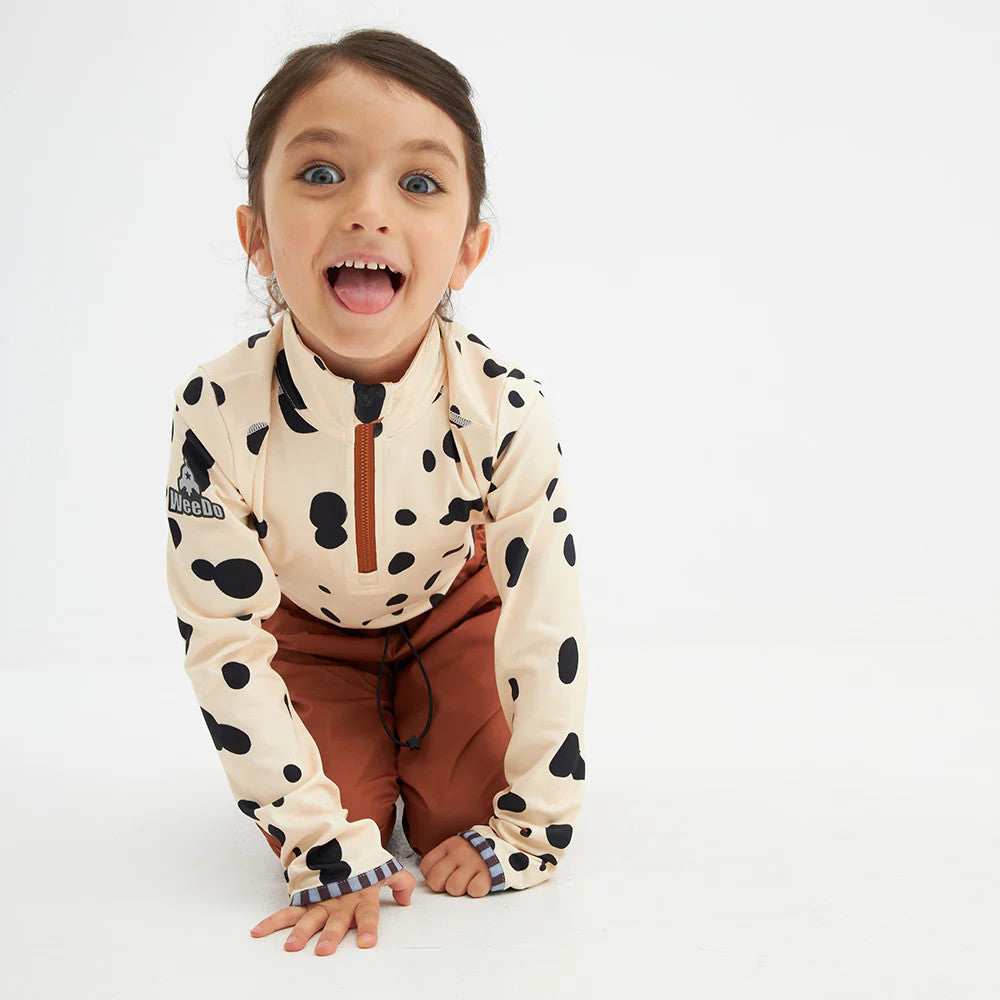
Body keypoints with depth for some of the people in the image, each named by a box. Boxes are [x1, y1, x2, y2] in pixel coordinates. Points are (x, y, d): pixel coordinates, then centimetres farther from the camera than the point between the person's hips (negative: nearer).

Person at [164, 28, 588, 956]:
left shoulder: (503, 410, -33)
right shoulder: (218, 414, -34)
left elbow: (546, 624, -24)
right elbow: (223, 640, -25)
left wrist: (527, 827, -20)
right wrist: (322, 839, -27)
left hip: (454, 611, 1)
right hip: (310, 630, 0)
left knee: (462, 827, -9)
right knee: (324, 847, -12)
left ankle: (415, 744, 26)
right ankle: (361, 757, 23)